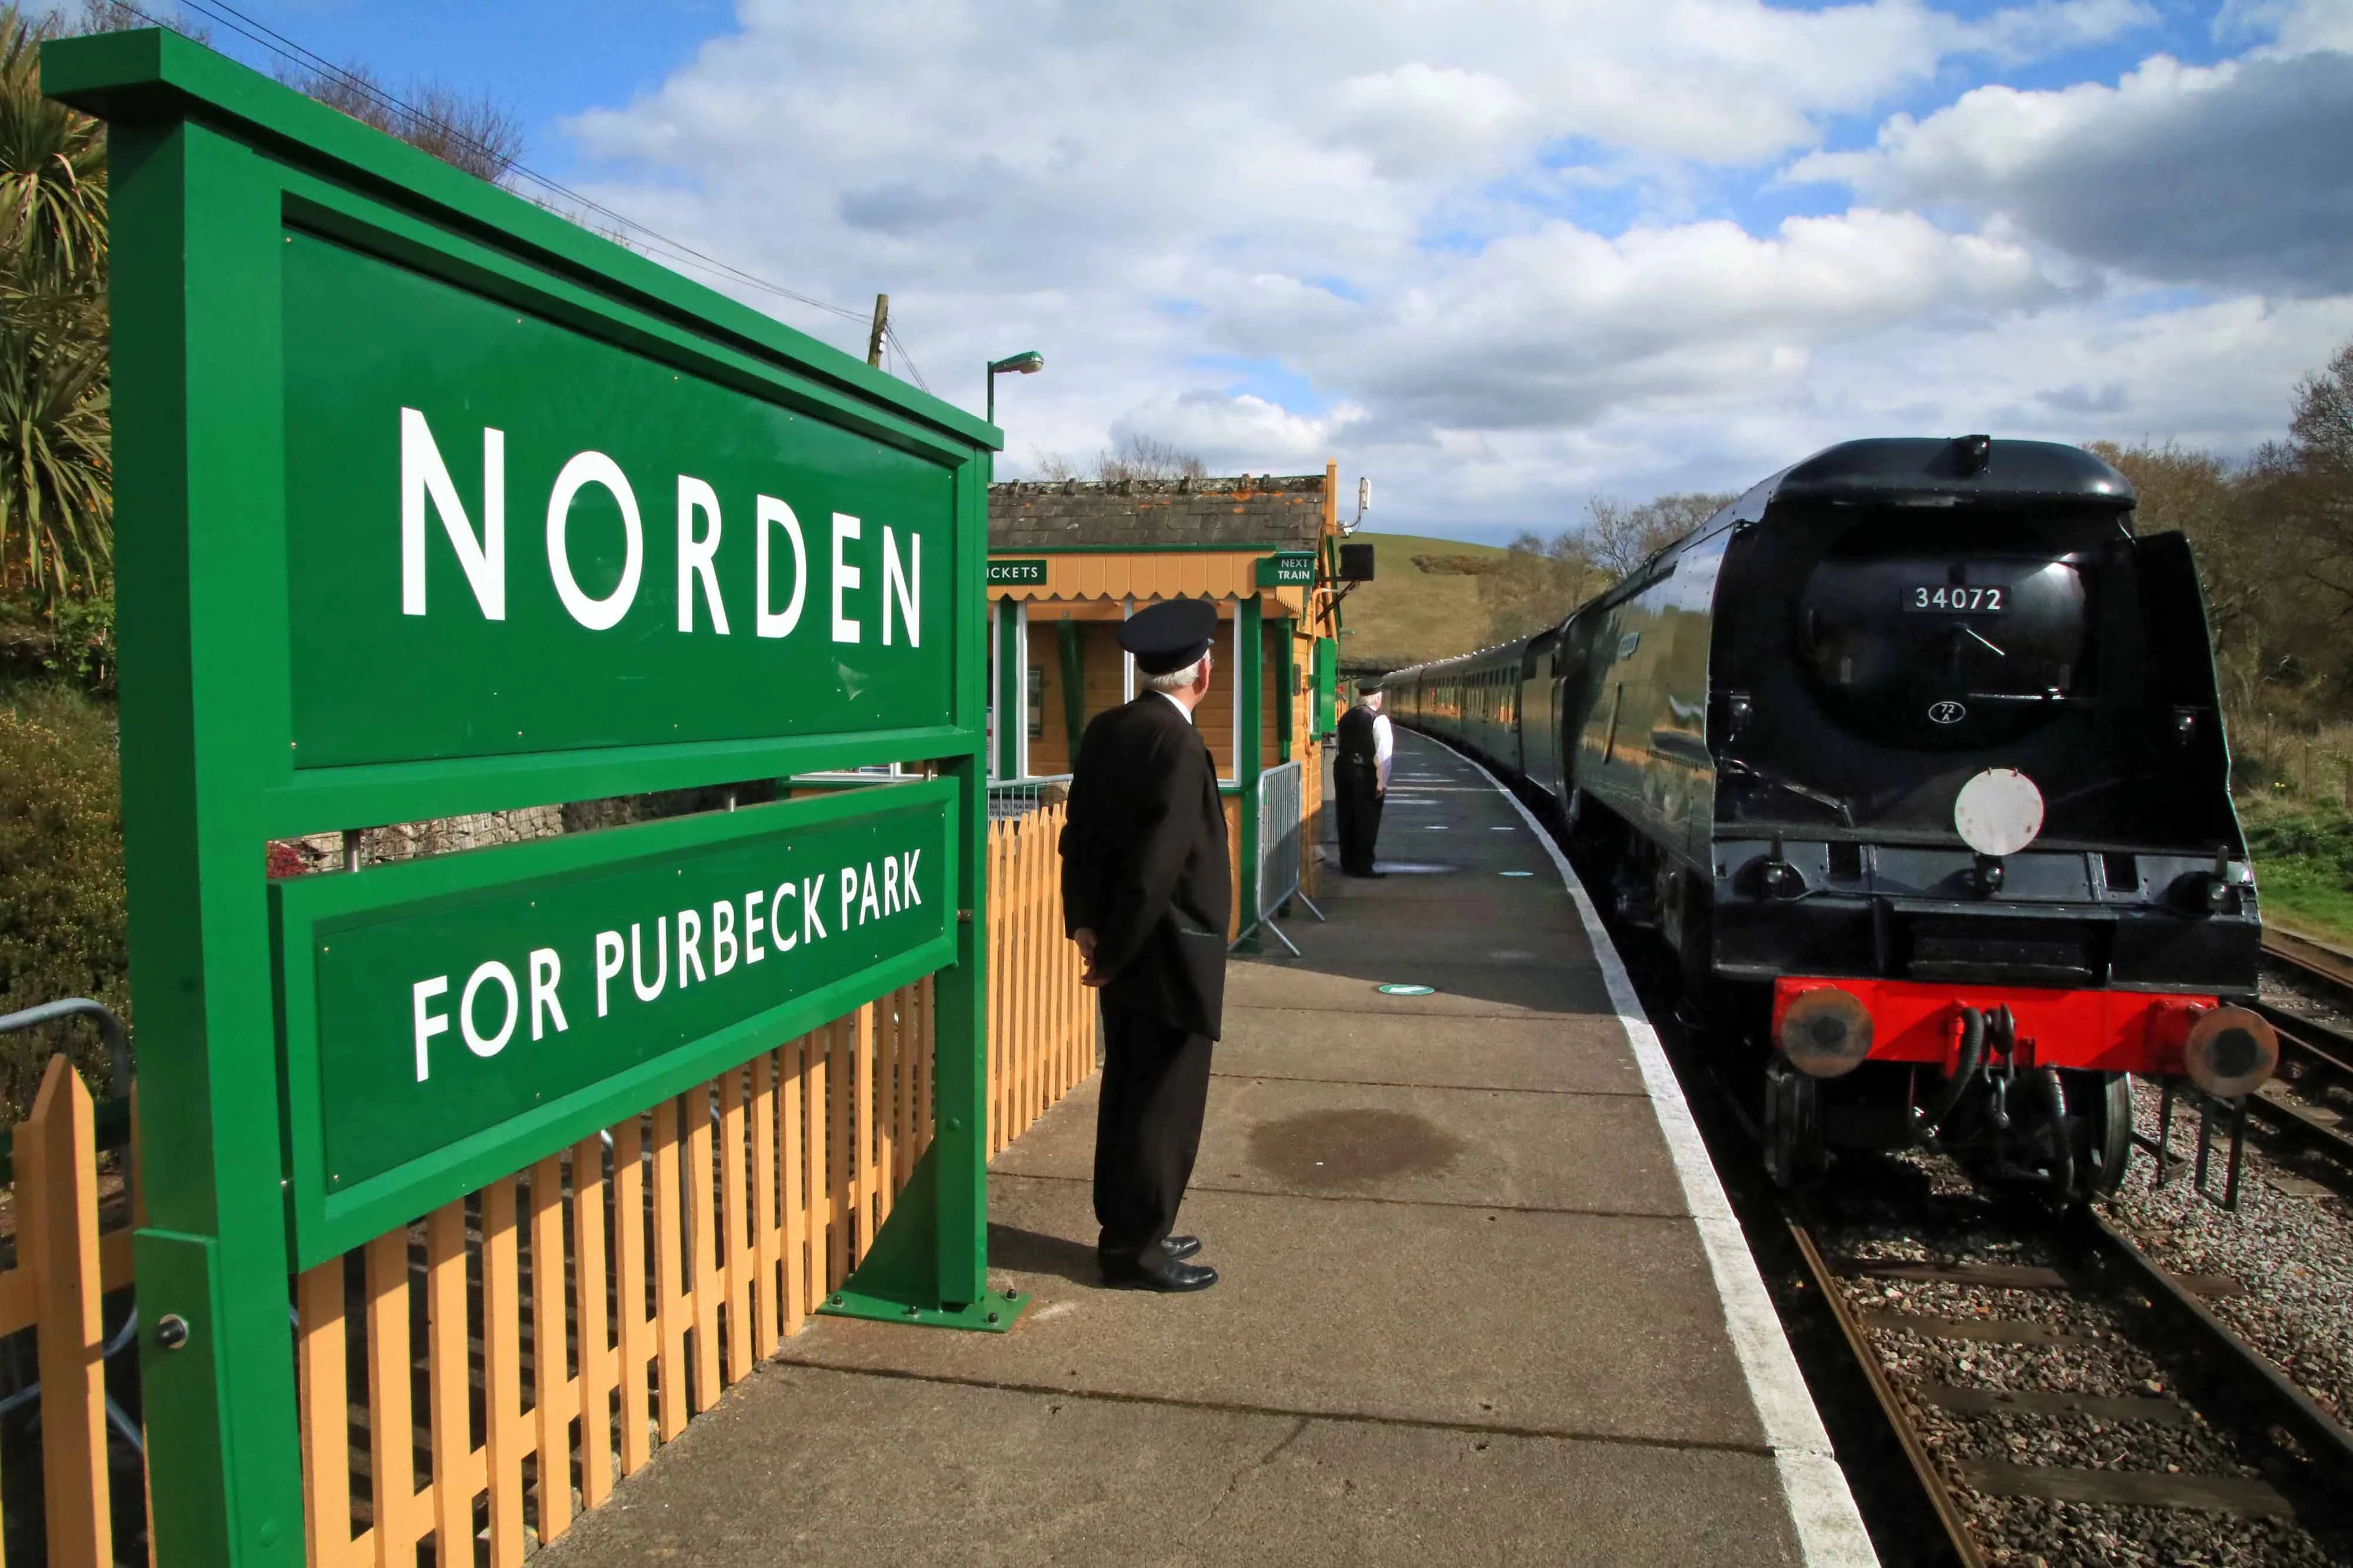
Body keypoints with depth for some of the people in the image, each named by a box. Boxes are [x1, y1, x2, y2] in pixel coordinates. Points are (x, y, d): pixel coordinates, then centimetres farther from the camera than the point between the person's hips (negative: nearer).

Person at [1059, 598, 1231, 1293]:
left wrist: (1085, 922, 0)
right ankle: (1137, 1248, 15)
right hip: (1168, 954, -9)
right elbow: (1157, 867, -23)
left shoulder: (1105, 730, 4)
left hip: (1121, 948, 9)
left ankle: (1127, 1228, 31)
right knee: (1166, 1104, 4)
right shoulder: (1179, 745, -21)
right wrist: (1114, 952, -14)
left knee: (1127, 1092, 18)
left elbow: (1080, 832, 4)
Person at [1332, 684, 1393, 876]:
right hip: (1365, 772, -6)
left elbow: (1341, 744, 11)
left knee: (1346, 819, 14)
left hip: (1342, 767, 7)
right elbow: (1383, 752, -15)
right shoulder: (1379, 720, -10)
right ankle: (1362, 867, 4)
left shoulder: (1346, 717, 10)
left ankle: (1347, 863, 23)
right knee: (1367, 822, 2)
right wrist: (1382, 782, -15)